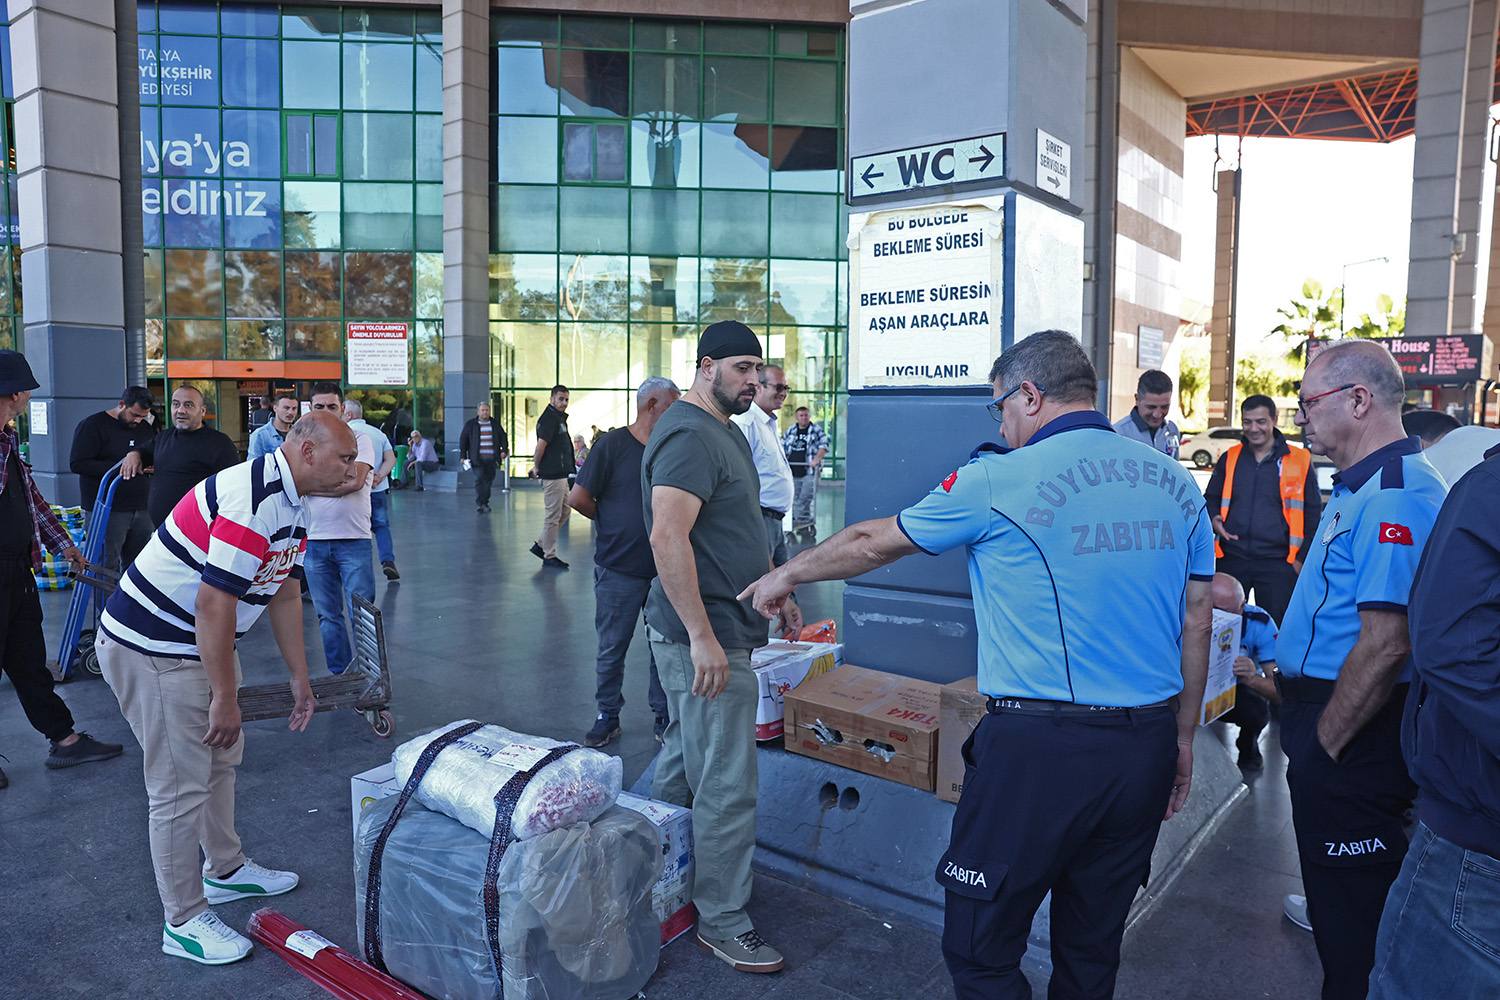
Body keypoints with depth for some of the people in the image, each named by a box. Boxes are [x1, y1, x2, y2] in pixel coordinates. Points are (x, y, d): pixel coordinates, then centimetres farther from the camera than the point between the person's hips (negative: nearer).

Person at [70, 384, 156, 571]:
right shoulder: (92, 425, -3)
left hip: (142, 511, 6)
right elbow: (77, 464, -11)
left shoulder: (145, 428, 17)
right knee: (107, 568, -6)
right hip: (107, 512, -6)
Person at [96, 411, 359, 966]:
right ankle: (184, 922, 14)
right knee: (182, 786, -1)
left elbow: (284, 594, 14)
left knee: (222, 758, 22)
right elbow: (213, 605, -29)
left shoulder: (293, 504, 6)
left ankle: (225, 870, 41)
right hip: (152, 649, -10)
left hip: (200, 645, 10)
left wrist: (299, 679, 17)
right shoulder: (252, 500, -28)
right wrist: (225, 698, -20)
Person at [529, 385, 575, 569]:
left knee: (564, 512, 16)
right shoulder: (550, 418, -15)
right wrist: (536, 467, -11)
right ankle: (549, 556, 5)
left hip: (561, 474, 10)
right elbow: (541, 445, -22)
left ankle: (540, 545, 22)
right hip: (553, 475, -10)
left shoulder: (559, 418, 18)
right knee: (553, 516, -3)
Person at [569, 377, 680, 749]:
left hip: (665, 568, 4)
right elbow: (578, 498, -7)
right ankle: (608, 716, 23)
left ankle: (664, 717, 22)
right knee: (612, 648, 7)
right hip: (619, 568, -4)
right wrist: (613, 524, 4)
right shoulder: (613, 445, -6)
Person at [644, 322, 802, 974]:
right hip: (704, 635, -11)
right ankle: (721, 922, 14)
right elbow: (669, 539, -26)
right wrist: (703, 637, -28)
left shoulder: (724, 431, 16)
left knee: (686, 760, 21)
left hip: (718, 630, 11)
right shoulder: (689, 436, -17)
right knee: (728, 785, -2)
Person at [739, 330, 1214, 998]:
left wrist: (787, 574, 18)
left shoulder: (1000, 480, -10)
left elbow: (875, 542, 2)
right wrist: (1182, 738, 20)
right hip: (1147, 748, 7)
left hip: (1040, 749, -6)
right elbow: (1198, 622, 10)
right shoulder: (1176, 482, 7)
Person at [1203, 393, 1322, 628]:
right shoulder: (1229, 459, 10)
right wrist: (1213, 519, -4)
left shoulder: (1300, 461, 3)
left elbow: (1313, 514, 5)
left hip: (1277, 562, -2)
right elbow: (1210, 499, 19)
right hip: (1231, 559, 2)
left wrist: (1302, 558, 0)